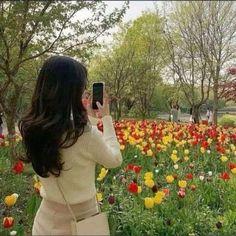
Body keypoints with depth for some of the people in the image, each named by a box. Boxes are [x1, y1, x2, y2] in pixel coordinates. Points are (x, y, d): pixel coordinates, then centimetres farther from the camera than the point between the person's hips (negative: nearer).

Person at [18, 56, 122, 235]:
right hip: (81, 220, -4)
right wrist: (106, 118, 0)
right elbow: (115, 160, -6)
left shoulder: (30, 129, -10)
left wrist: (90, 119, 13)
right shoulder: (87, 134, -28)